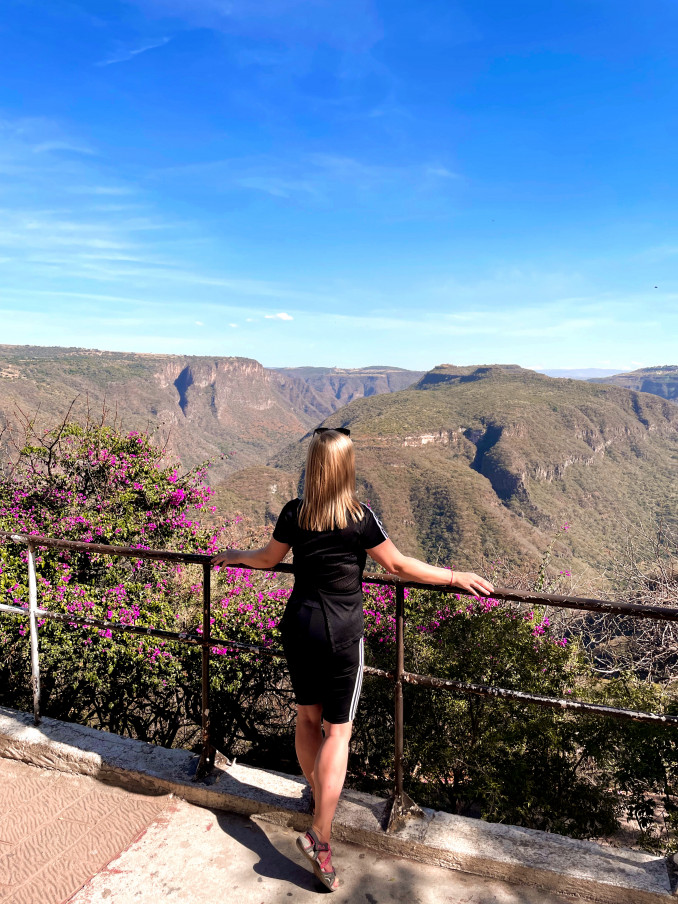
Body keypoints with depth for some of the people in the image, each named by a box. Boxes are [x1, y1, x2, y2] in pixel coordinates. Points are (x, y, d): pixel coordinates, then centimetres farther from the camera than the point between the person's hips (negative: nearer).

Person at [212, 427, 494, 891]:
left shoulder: (295, 513, -5)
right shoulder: (360, 518, -16)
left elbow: (269, 558, 10)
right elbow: (398, 565, -9)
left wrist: (236, 554, 32)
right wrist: (457, 577, 1)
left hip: (299, 624, 5)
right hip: (341, 631, -4)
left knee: (308, 716, 21)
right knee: (338, 729, 6)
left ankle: (318, 796, 43)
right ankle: (320, 836, 5)